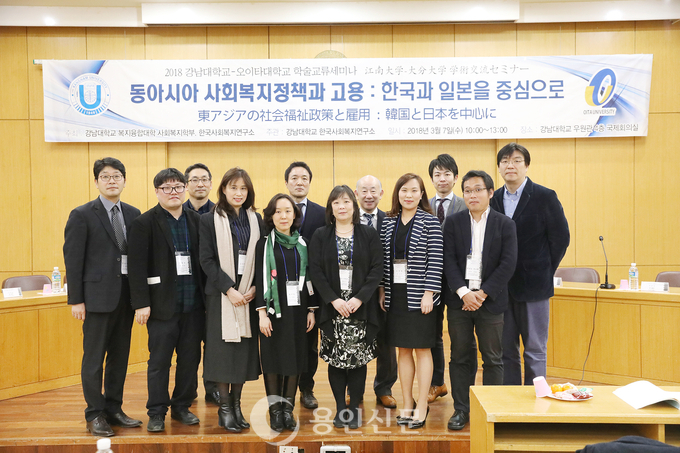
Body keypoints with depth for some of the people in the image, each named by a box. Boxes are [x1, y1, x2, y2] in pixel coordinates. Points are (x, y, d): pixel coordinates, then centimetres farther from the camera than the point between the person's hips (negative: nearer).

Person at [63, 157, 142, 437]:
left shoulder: (133, 214, 10)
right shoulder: (82, 215, -3)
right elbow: (73, 259, -5)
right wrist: (76, 300, -9)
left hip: (126, 296, 5)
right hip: (98, 296, -5)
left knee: (120, 356, 12)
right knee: (94, 358, 2)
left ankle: (114, 409, 24)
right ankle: (95, 415, 14)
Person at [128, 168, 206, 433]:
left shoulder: (196, 221, 10)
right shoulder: (145, 223, -3)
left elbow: (204, 260, 12)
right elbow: (137, 266, -7)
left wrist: (207, 297, 8)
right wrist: (141, 303, -13)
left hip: (193, 303, 4)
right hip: (162, 304, -4)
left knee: (190, 358, 10)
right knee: (159, 360, 3)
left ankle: (182, 406, 24)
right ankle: (156, 413, 16)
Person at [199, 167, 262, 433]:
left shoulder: (256, 220, 9)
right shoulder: (210, 221, 0)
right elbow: (207, 260, -6)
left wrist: (254, 288, -7)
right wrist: (229, 289, -14)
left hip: (248, 294, 3)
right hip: (220, 294, -3)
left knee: (245, 349, 6)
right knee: (223, 348, -1)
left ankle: (236, 405, 19)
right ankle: (225, 408, 11)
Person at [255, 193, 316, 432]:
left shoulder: (302, 244, 7)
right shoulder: (264, 244, -1)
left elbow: (308, 278, 8)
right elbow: (260, 280, -5)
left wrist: (311, 310, 4)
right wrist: (262, 312, -11)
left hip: (297, 309, 3)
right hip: (274, 309, -3)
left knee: (295, 357, 6)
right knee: (273, 358, 3)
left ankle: (288, 408, 17)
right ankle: (275, 411, 14)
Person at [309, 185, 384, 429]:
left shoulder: (369, 234, 4)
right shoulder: (320, 236, 6)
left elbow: (377, 269, -2)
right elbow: (316, 271, 0)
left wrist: (359, 299, -13)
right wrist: (334, 300, -11)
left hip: (361, 307, 0)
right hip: (332, 307, 1)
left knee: (358, 358, 2)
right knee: (335, 358, 3)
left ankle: (355, 408, 13)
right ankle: (340, 408, 15)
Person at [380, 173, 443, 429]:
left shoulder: (429, 222, -5)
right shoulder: (389, 222, 8)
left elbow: (435, 260, -10)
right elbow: (383, 259, 9)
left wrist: (429, 293, -15)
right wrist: (382, 290, 5)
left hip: (419, 295, -4)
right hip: (395, 295, 4)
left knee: (422, 350, 3)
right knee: (403, 350, 10)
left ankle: (422, 407, 13)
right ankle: (407, 405, 21)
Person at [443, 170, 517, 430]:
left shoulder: (505, 224, 2)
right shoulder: (453, 223, 6)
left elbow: (508, 264, -5)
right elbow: (449, 261, -1)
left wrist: (483, 293, -12)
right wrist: (464, 292, -14)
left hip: (490, 300, -1)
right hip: (459, 300, 1)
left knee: (493, 359, 6)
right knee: (459, 357, 8)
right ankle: (461, 409, 19)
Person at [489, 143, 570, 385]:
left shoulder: (544, 197, -5)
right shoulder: (494, 199, 7)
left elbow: (560, 238, -3)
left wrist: (544, 271, -2)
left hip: (533, 285, -4)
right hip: (502, 287, 4)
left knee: (535, 351, 4)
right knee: (505, 350, 11)